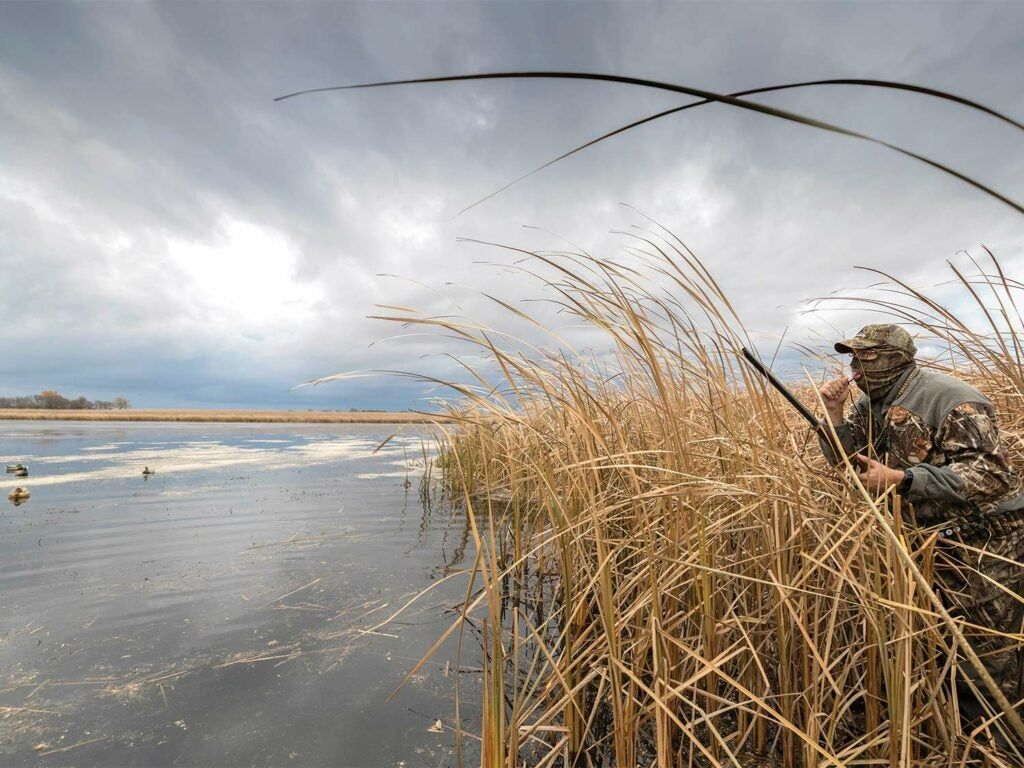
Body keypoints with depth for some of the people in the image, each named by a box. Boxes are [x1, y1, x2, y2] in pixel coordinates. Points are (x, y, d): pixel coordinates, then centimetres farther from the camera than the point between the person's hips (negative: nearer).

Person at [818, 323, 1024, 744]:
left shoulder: (950, 399, -22)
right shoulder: (874, 402, 2)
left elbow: (988, 474, -29)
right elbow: (842, 458, 9)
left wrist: (898, 479, -37)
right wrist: (834, 414, -9)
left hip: (986, 540, -8)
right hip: (936, 536, 8)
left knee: (989, 656, 5)